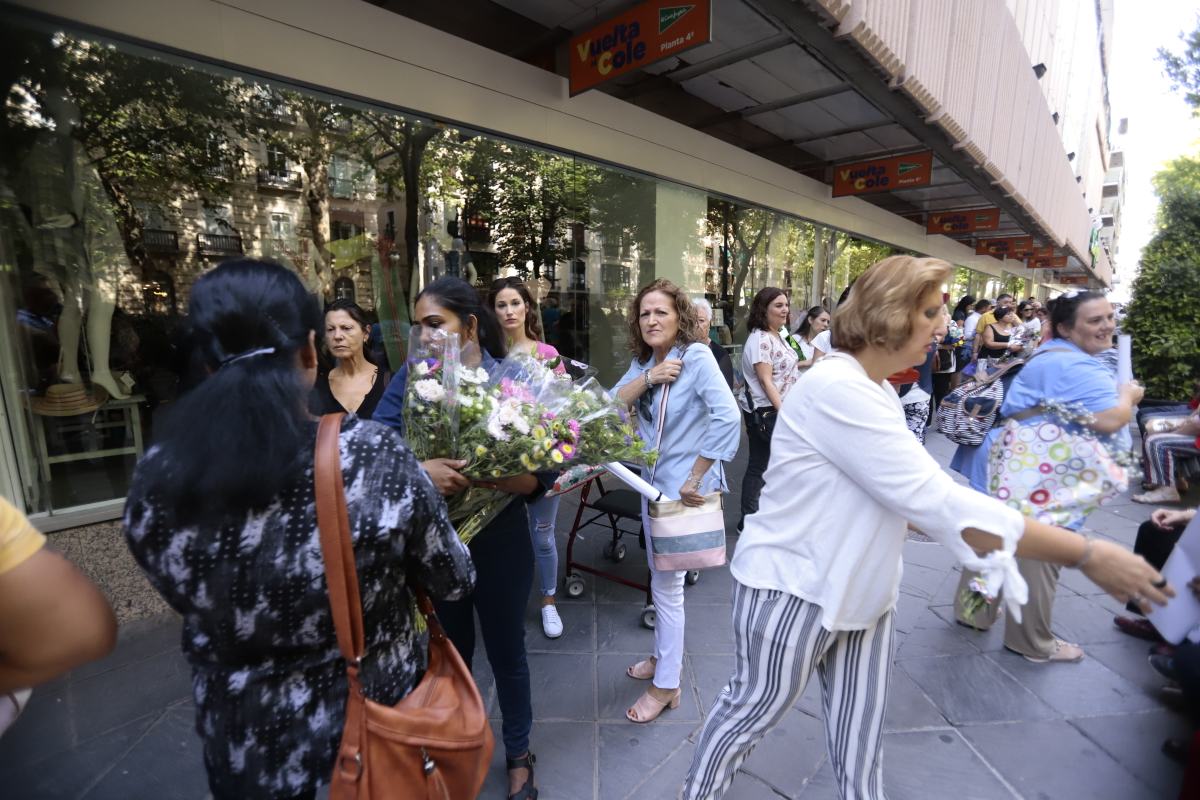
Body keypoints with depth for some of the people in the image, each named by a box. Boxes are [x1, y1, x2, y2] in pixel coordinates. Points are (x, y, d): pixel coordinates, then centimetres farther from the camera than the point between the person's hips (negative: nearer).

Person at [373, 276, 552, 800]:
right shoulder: (412, 378, -6)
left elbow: (545, 471, -14)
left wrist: (519, 481, -33)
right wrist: (418, 469, -34)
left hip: (499, 542, -2)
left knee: (506, 653, 18)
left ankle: (518, 755, 46)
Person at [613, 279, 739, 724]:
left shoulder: (696, 356, -18)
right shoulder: (643, 360, 5)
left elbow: (727, 417, -27)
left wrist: (696, 479, -24)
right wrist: (648, 377, -20)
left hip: (682, 485, -7)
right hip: (653, 480, 7)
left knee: (666, 584, 5)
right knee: (660, 577, 21)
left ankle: (666, 685, 25)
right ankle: (664, 656, 43)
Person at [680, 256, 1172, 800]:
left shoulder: (874, 392, 8)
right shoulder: (837, 389, -26)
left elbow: (907, 499, 12)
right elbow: (938, 504, -28)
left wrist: (985, 543, 2)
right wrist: (1087, 555, -21)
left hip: (861, 594, 8)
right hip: (794, 590, -8)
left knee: (859, 744, 19)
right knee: (750, 711, 14)